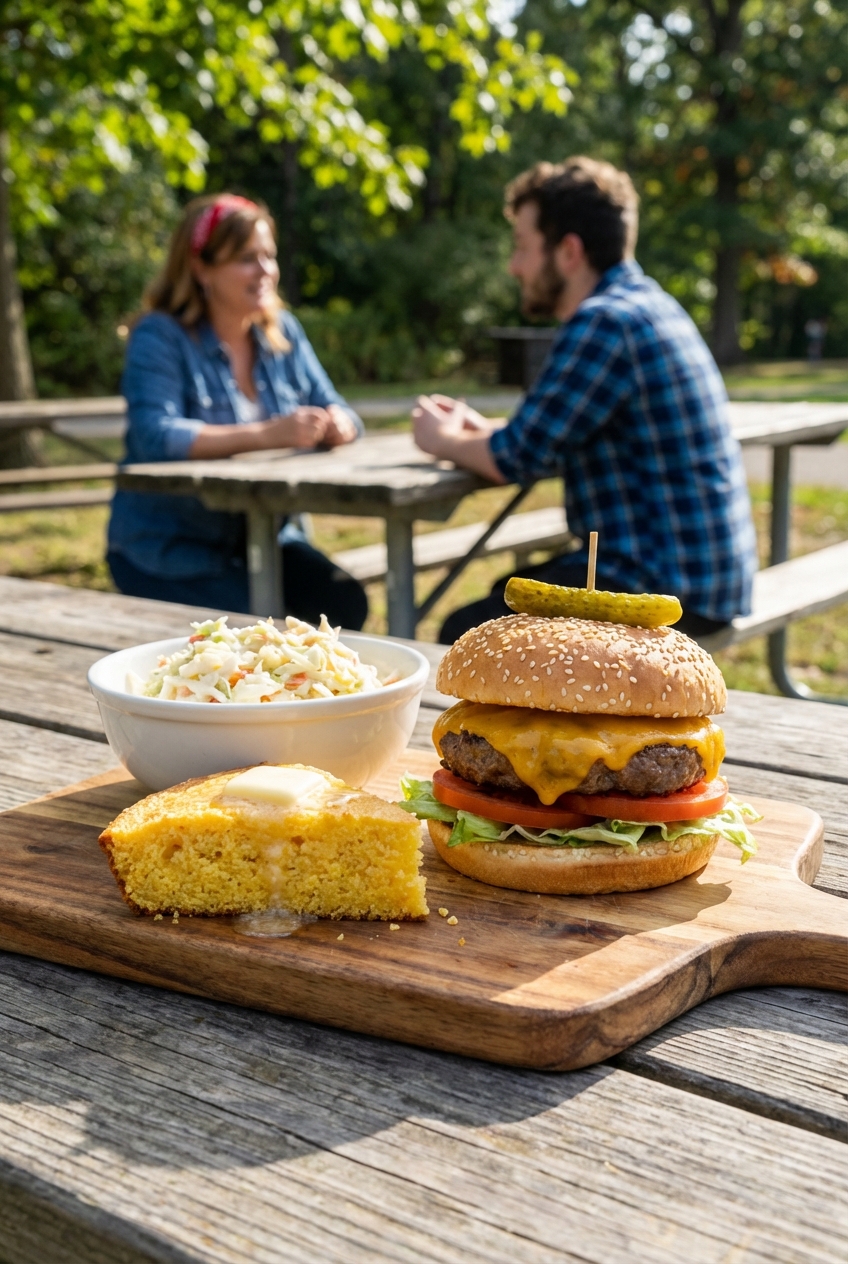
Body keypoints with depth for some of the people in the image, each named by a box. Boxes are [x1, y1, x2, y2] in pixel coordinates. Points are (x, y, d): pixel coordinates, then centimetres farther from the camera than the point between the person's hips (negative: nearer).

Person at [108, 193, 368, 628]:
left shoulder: (282, 331, 7)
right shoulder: (160, 336, -10)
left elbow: (338, 412, 5)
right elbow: (156, 438, -25)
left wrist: (336, 425, -21)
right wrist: (265, 435, -34)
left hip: (265, 537, 5)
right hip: (169, 550, -5)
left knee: (346, 605, -18)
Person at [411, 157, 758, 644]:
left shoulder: (605, 321, -19)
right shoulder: (644, 302, 13)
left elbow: (519, 458, -17)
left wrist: (445, 442, 2)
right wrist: (482, 429, 8)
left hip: (671, 586, -11)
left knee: (465, 636, -14)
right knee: (504, 599, 22)